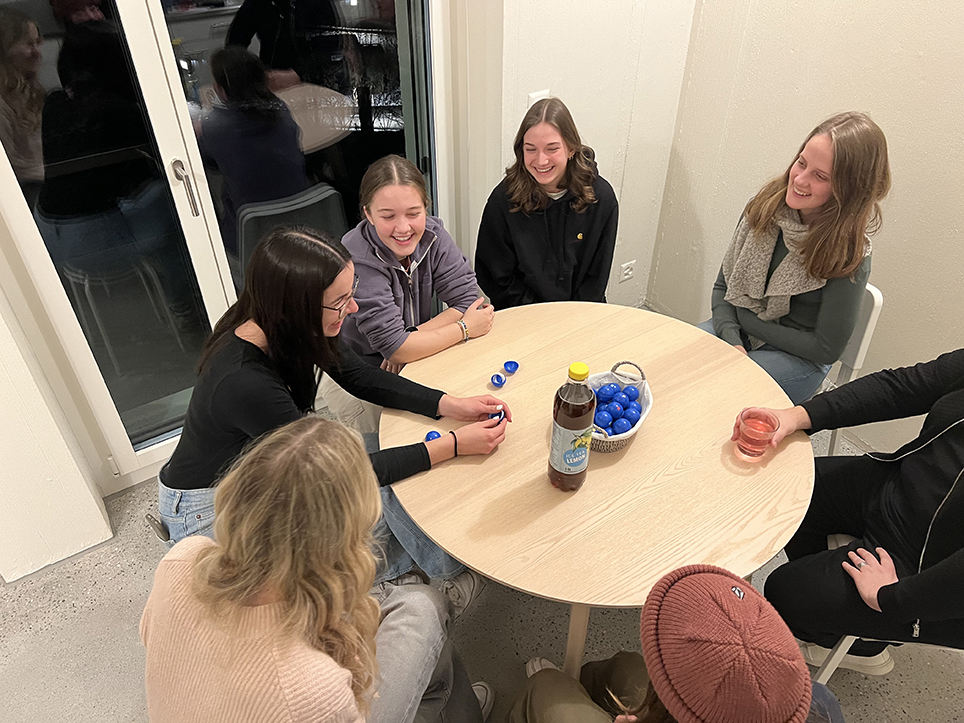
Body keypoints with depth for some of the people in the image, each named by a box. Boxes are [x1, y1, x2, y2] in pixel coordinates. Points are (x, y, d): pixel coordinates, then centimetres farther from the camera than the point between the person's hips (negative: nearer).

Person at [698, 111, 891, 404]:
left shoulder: (849, 252, -19)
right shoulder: (766, 204, -6)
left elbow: (827, 349, -14)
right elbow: (723, 287, 0)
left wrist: (747, 318, -12)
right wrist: (732, 341, -16)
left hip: (798, 359, -4)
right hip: (735, 329, 5)